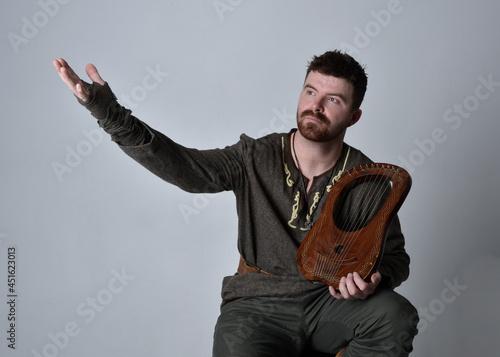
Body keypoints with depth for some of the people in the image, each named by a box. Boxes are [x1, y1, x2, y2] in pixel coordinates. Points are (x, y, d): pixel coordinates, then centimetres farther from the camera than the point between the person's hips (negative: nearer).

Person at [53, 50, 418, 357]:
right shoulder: (255, 159, -4)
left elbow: (395, 255, 7)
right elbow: (181, 164, -17)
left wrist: (375, 277, -18)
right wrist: (111, 114, -28)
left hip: (330, 301, 2)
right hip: (258, 305, -1)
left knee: (396, 316, -27)